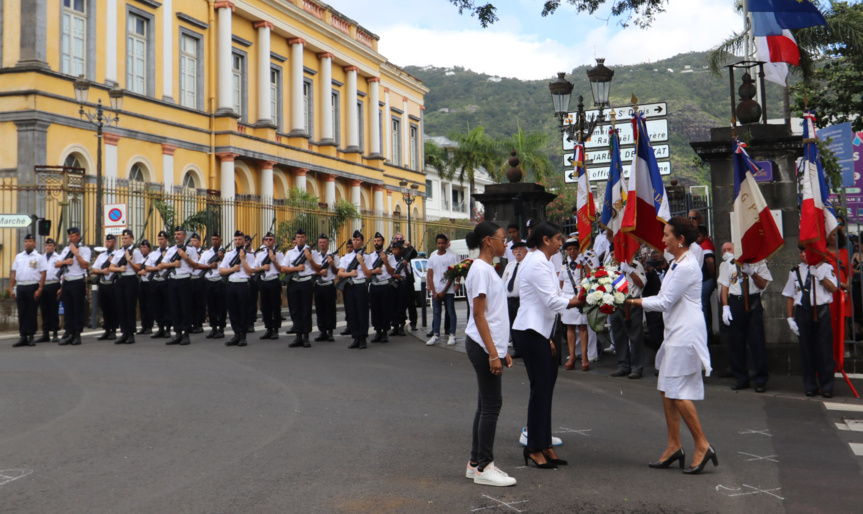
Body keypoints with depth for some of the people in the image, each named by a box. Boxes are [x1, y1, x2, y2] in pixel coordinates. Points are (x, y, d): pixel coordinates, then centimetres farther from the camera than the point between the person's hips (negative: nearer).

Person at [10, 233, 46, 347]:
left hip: (33, 287, -4)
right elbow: (13, 273, 15)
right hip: (20, 287, 4)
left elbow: (43, 274, -5)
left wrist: (39, 290, -13)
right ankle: (23, 337, 8)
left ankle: (31, 337, 7)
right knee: (21, 313, 4)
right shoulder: (19, 257, 15)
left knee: (32, 312, 0)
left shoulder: (38, 257, 1)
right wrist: (11, 289, 8)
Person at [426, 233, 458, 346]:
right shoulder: (432, 258, 10)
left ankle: (452, 335, 3)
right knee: (436, 313, 5)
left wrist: (443, 291, -9)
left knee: (451, 312, -1)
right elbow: (430, 276, 9)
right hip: (436, 291, 4)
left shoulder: (451, 257, -1)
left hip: (448, 290, -3)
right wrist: (434, 292, -2)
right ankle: (436, 334, 10)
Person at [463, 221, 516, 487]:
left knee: (487, 404, 12)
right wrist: (493, 353, -21)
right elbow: (479, 315, -18)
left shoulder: (488, 269, 16)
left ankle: (476, 463, 20)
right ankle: (484, 467, 2)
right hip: (483, 346, -10)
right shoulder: (480, 270, -14)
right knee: (491, 405, -5)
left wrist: (502, 351, 19)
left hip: (491, 346, 10)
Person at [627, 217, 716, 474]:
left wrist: (635, 301, -8)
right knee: (666, 390, 11)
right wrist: (637, 301, 9)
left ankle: (702, 446, 2)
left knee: (677, 392, -7)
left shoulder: (687, 267, -16)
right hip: (675, 333, 10)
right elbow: (664, 299, 18)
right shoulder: (676, 264, 15)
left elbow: (665, 302, -16)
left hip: (686, 334, -10)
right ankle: (674, 447, 17)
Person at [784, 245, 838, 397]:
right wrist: (790, 318, 4)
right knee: (806, 349, 4)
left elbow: (833, 288, -6)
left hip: (821, 311, -2)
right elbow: (789, 296, 10)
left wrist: (820, 276, -16)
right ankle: (810, 386, 13)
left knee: (824, 349, -2)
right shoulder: (795, 271, 11)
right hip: (802, 311, 2)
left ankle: (827, 386, 7)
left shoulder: (825, 267, 5)